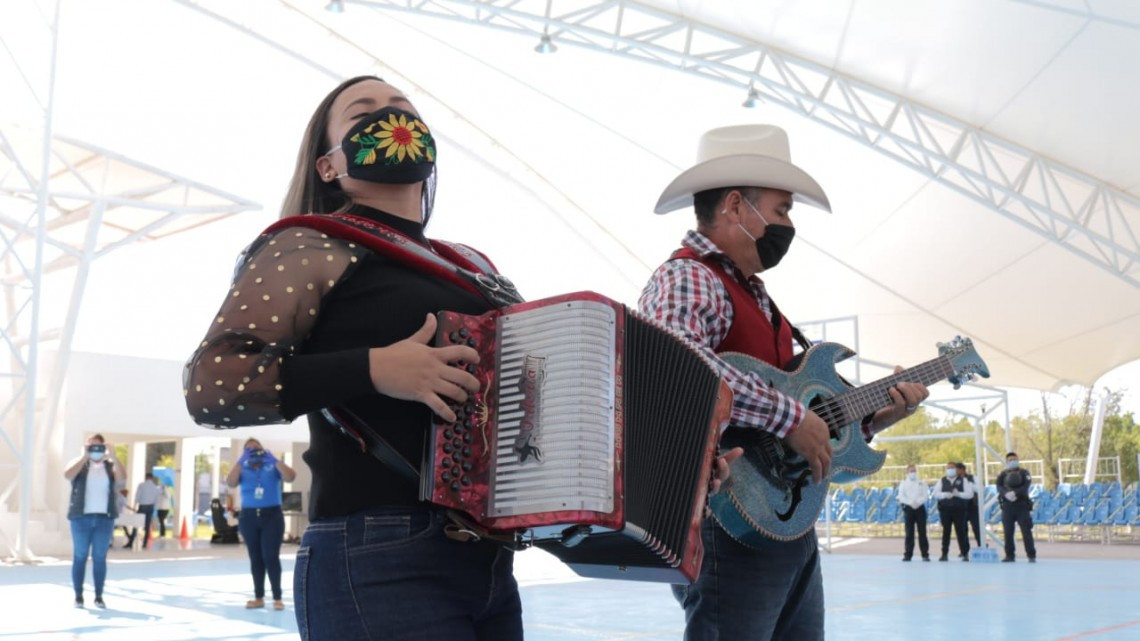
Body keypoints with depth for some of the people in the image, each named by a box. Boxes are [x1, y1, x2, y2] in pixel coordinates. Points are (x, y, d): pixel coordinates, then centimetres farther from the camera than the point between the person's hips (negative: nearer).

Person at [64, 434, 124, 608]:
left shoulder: (110, 465, 9)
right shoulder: (79, 463, 7)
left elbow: (122, 477, -11)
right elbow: (67, 475, -14)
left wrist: (112, 456, -18)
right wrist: (84, 456, -16)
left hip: (105, 518, 1)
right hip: (81, 517, -1)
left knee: (100, 558, 3)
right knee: (80, 557, 2)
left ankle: (99, 596, 7)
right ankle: (78, 595, 8)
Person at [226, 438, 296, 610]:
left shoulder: (272, 466, 4)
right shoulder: (243, 469, 7)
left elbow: (291, 477, -10)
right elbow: (230, 483, -11)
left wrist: (274, 459, -14)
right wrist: (241, 460, -15)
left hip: (272, 515, -2)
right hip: (248, 517, 2)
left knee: (271, 556, -7)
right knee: (255, 558, 8)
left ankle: (277, 598, -2)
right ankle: (259, 597, 15)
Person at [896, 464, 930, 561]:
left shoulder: (921, 483, 11)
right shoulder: (903, 483, 8)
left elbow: (925, 495, -1)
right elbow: (901, 497, -2)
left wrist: (917, 502, -17)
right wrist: (910, 502, -16)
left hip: (920, 508, 1)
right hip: (908, 508, -1)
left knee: (922, 532, 0)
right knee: (909, 532, -1)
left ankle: (925, 554, 4)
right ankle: (908, 554, 2)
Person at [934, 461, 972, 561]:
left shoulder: (963, 480, 7)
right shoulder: (942, 481, 12)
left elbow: (970, 493, -1)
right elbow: (936, 493, 4)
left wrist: (958, 494, -16)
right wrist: (944, 495, -14)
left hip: (959, 509, -1)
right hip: (945, 509, 2)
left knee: (961, 531, -1)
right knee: (946, 531, 3)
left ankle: (965, 553, 8)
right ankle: (944, 554, 8)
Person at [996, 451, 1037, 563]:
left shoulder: (1024, 473, 7)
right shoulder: (1003, 474, 12)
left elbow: (1026, 487, -9)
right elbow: (999, 487, -4)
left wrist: (1015, 493, -24)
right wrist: (1006, 494, -24)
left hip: (1022, 505, -2)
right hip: (1007, 506, 2)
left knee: (1026, 531, -5)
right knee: (1007, 532, 2)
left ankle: (1031, 555, 0)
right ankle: (1010, 555, 12)